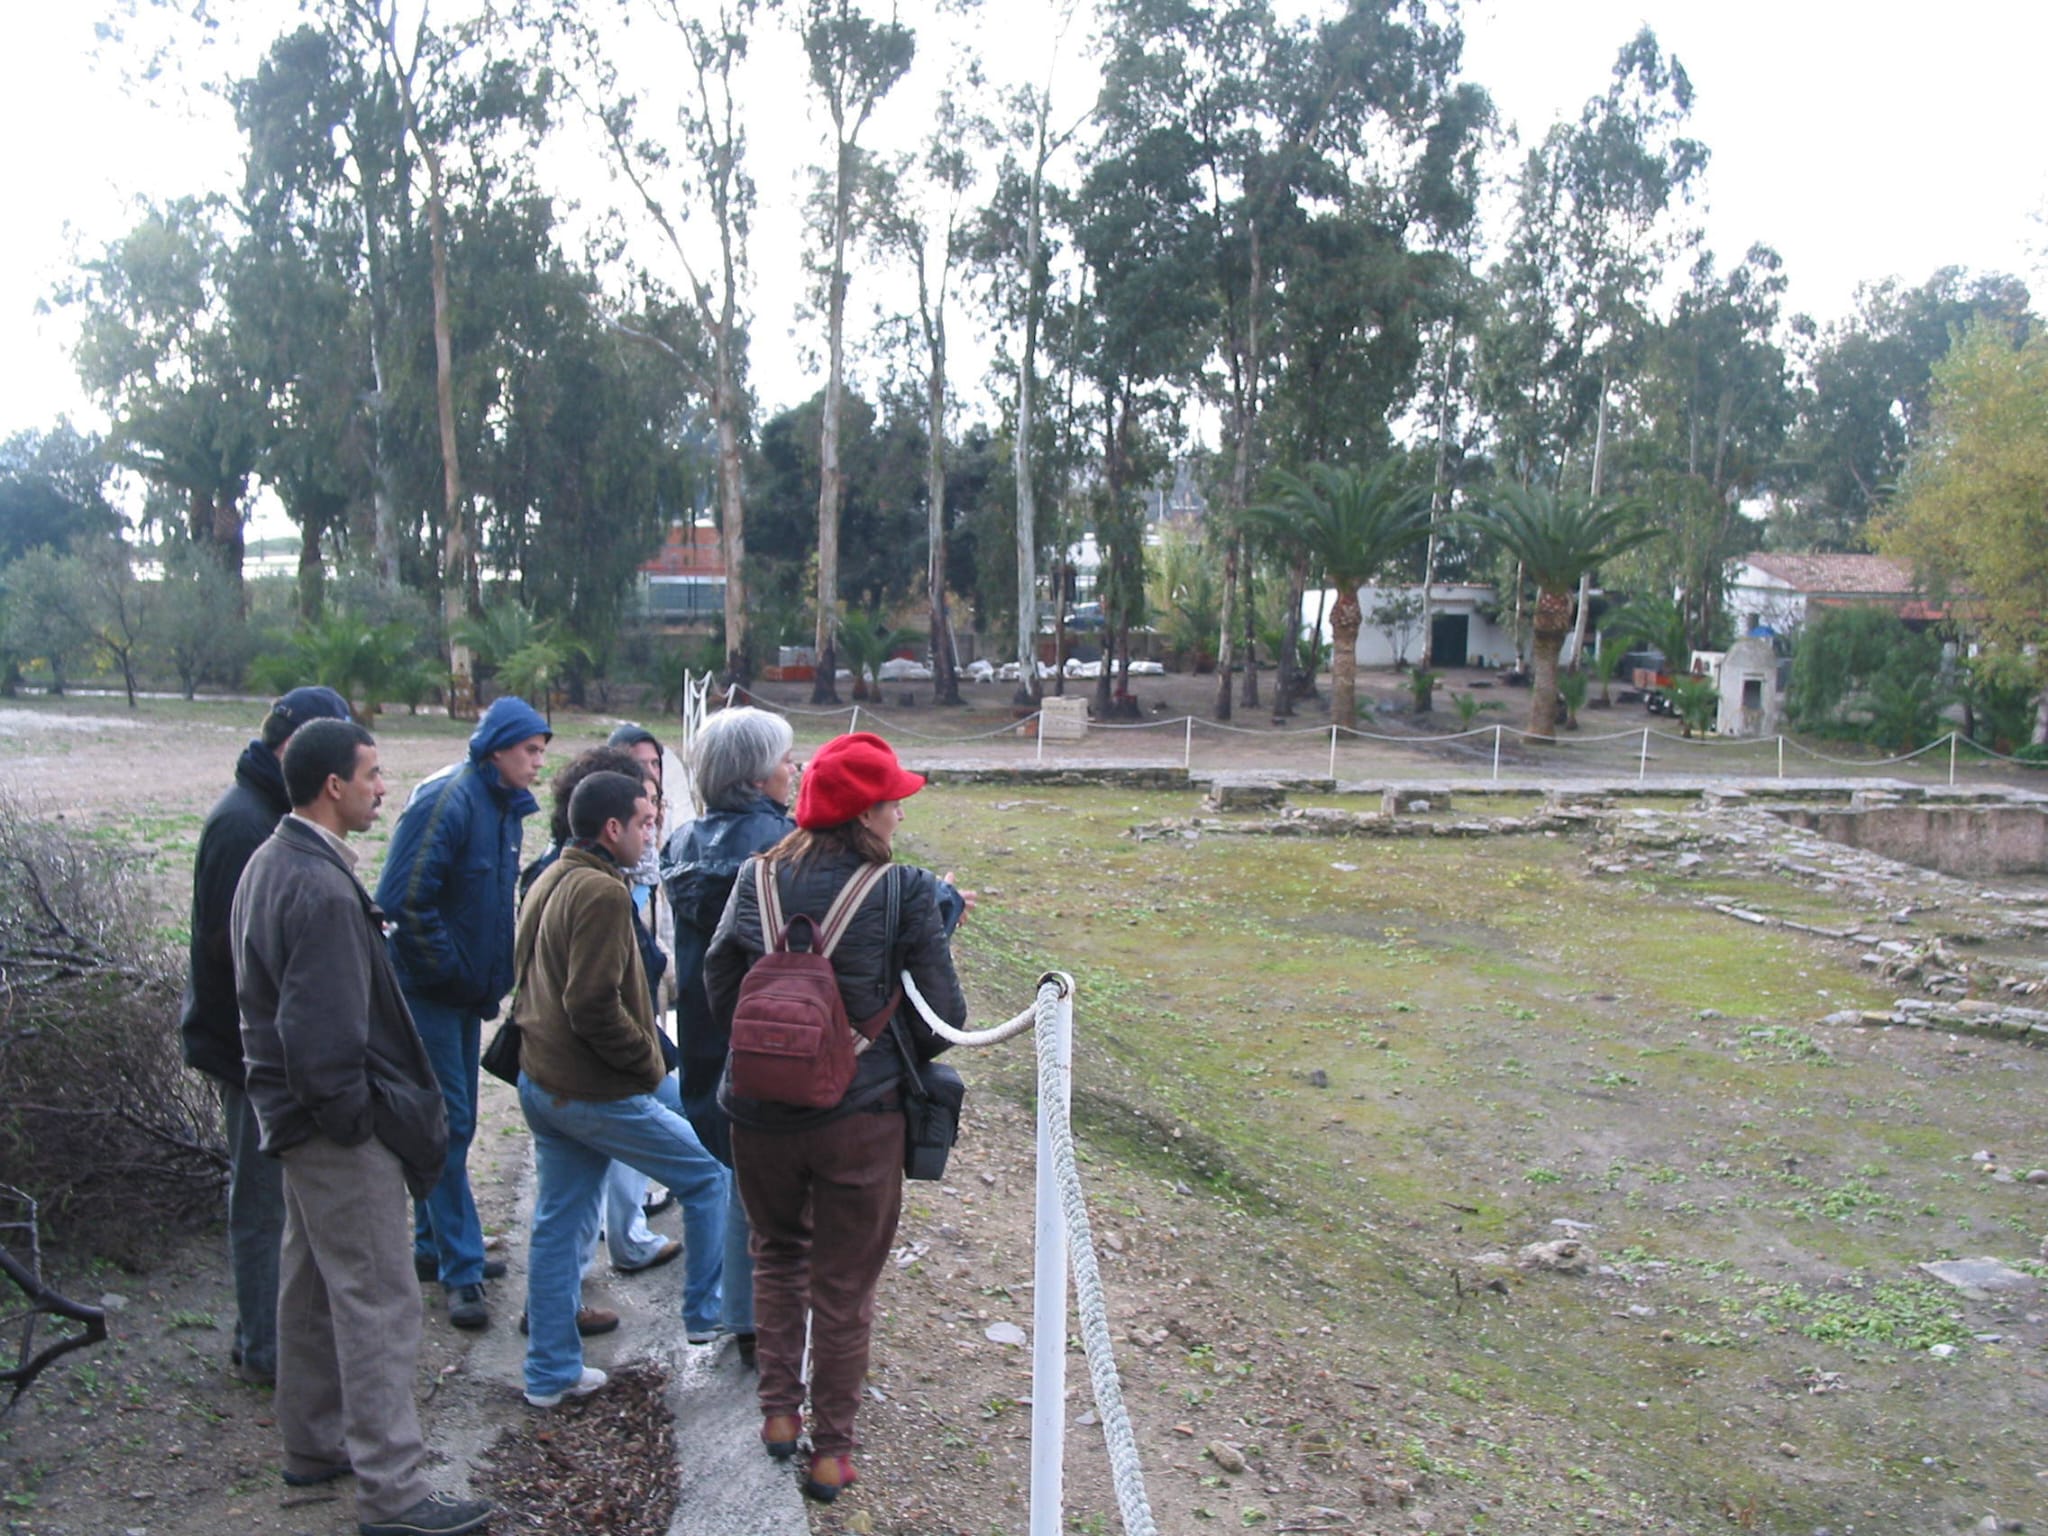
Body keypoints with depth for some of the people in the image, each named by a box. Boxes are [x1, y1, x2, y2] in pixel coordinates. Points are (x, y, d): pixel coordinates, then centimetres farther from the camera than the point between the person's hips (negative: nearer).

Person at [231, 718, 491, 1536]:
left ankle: (314, 1445, 37)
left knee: (313, 1282, 21)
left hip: (294, 1111, 11)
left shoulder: (269, 863, 8)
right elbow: (326, 1031, -26)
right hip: (341, 1128, -11)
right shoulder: (323, 890, -25)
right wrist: (358, 1118, -14)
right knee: (378, 1302, -2)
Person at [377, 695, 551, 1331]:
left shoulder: (505, 808, 9)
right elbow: (404, 899, -25)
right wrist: (451, 970, -18)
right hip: (430, 992, -9)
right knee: (449, 1126, -4)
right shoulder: (445, 803, -20)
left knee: (453, 1123, 16)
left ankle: (436, 1247, 29)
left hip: (468, 991, 9)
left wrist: (496, 973, 10)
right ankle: (461, 1271, 3)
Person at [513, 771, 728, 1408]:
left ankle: (550, 1370, 24)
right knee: (708, 1176, 8)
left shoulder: (548, 882, 11)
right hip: (599, 1092, -9)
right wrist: (649, 1061, -13)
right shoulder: (601, 892, -20)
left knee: (558, 1223, 15)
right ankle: (706, 1314, 20)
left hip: (541, 1082, 9)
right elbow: (594, 1005, -26)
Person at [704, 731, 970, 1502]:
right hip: (859, 1117, -3)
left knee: (777, 1255, 27)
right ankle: (831, 1448, 25)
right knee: (843, 1285, 13)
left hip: (760, 1111, 3)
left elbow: (717, 984, 4)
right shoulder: (906, 895, -15)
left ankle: (779, 1411, 33)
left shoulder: (757, 880, -4)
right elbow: (940, 1016, -11)